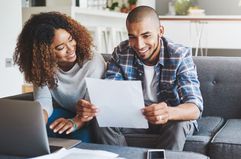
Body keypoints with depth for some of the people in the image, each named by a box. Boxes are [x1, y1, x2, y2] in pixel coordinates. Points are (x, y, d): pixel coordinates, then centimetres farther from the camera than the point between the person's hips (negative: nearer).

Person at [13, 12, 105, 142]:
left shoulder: (93, 62, -24)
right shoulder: (42, 66, -13)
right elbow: (43, 101, -22)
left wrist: (74, 122, -49)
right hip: (62, 114, 3)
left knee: (82, 134, -35)